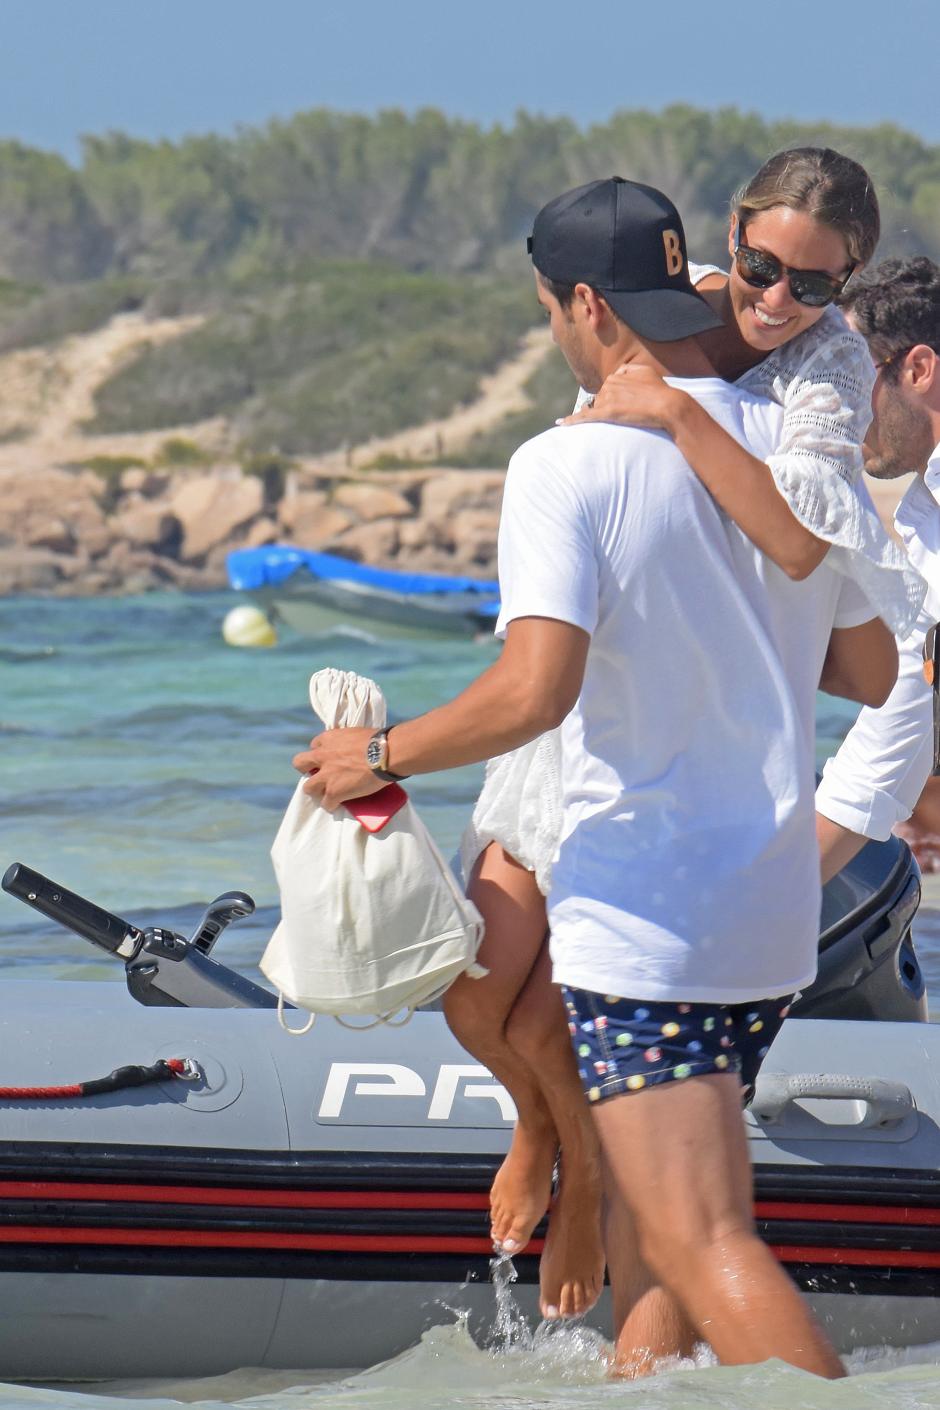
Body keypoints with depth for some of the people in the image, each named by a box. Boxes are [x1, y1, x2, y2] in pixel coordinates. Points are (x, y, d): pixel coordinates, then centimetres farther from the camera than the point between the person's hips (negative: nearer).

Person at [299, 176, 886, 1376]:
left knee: (700, 1244, -11)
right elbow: (875, 670, 13)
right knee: (657, 1188, 25)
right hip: (776, 909, 8)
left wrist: (383, 756, -10)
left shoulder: (567, 466, -14)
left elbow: (534, 690, -25)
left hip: (642, 910, -7)